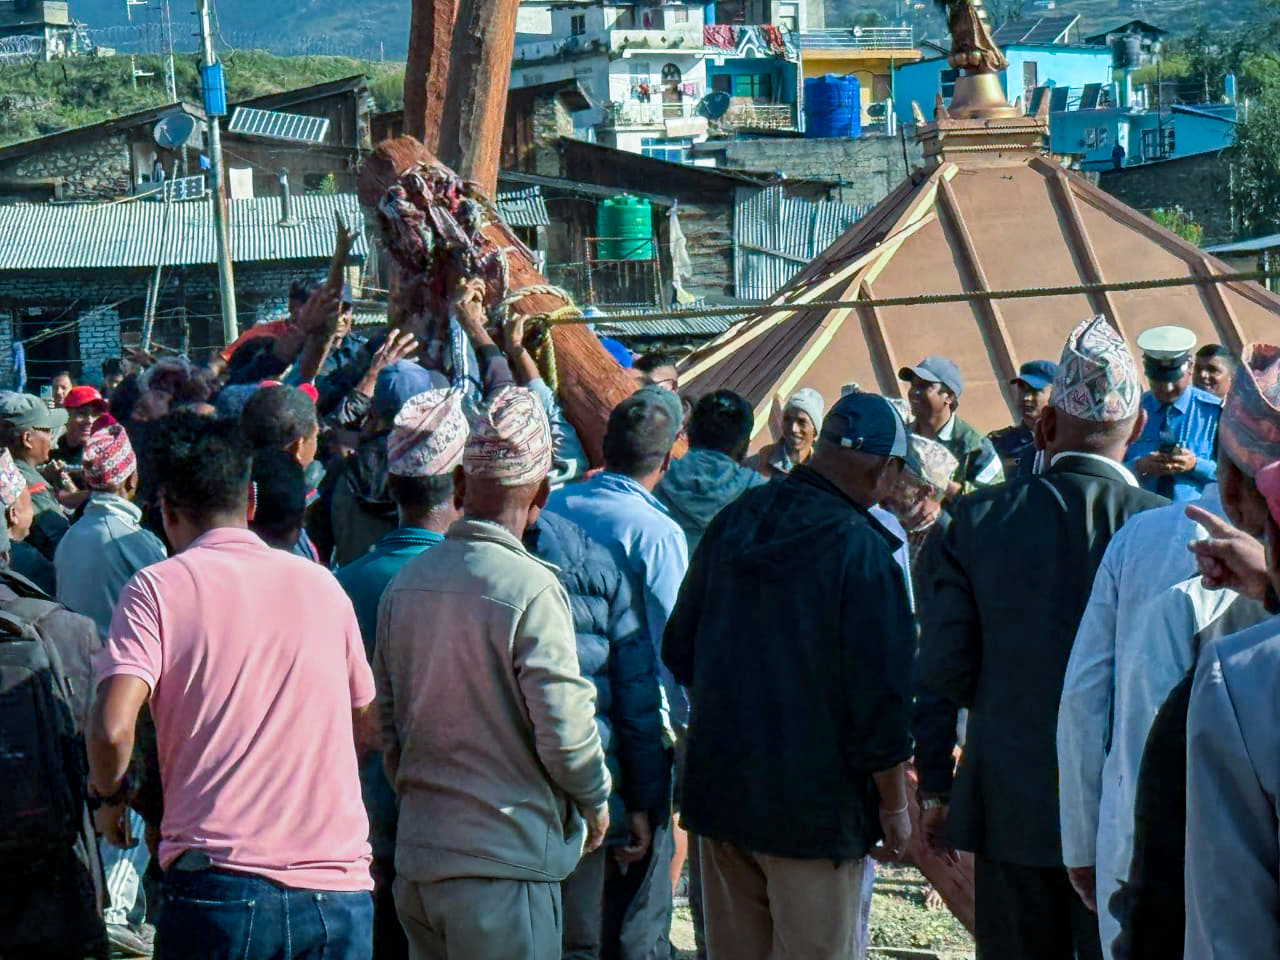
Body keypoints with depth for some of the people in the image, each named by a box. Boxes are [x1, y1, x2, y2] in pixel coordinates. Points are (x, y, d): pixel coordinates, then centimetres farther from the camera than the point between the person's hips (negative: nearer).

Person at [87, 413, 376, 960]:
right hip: (340, 891, 3)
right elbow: (371, 726, 20)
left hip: (222, 884, -3)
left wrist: (108, 797, 8)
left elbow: (112, 729, -12)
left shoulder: (158, 587, 0)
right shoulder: (321, 585, 10)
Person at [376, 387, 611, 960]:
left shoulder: (406, 583, 5)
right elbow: (564, 728, -16)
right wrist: (596, 801, 3)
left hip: (417, 856, 7)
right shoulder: (530, 589, -16)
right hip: (505, 862, -7)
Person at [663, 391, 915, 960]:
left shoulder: (734, 521, 5)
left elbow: (679, 651, 14)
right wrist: (894, 806, -4)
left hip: (718, 788, 6)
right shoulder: (862, 550, -16)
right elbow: (880, 693, -15)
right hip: (815, 807, -6)